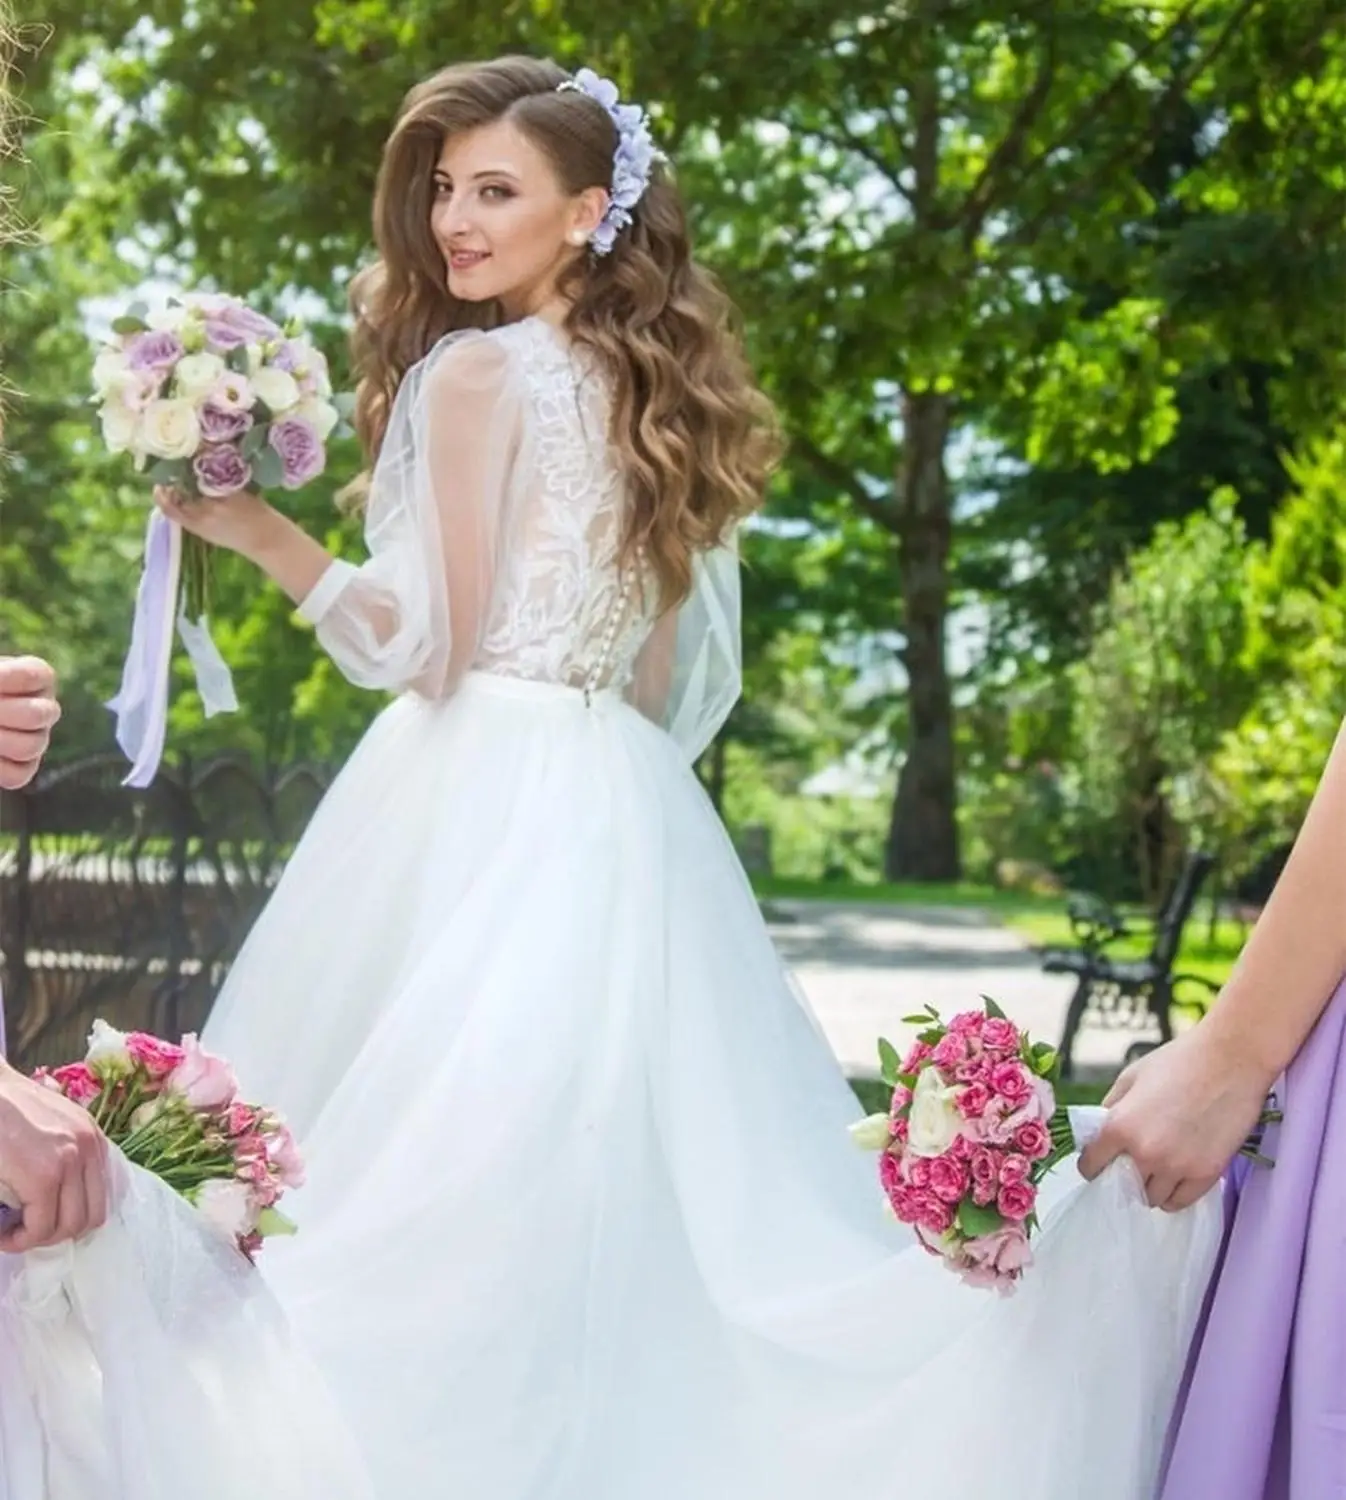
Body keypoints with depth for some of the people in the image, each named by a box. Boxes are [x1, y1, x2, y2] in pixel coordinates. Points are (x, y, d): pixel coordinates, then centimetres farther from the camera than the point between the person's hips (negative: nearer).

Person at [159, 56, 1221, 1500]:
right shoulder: (652, 393, 15)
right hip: (624, 821, 8)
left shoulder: (475, 370, -8)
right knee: (679, 1187, 10)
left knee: (435, 1195, -3)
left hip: (481, 815, -8)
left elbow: (428, 645, -12)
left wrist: (257, 529, -10)